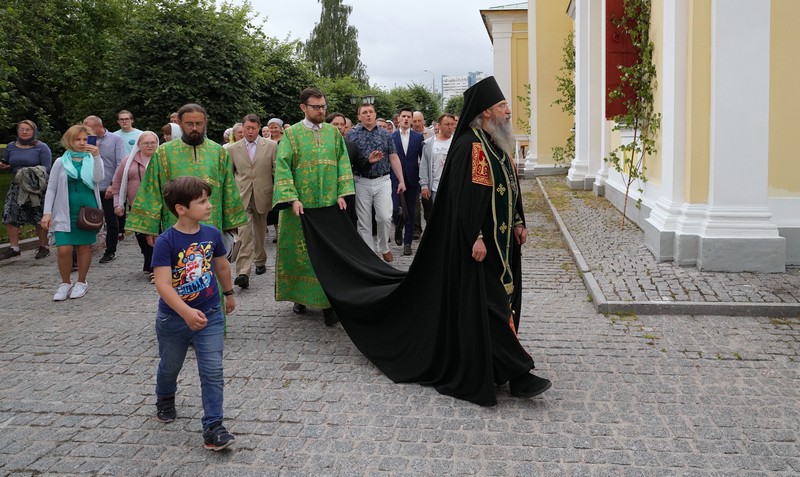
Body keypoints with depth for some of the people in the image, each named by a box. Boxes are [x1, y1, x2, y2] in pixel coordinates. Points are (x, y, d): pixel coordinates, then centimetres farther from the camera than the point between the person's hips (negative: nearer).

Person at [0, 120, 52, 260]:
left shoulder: (42, 147, -4)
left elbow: (47, 168, -10)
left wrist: (32, 171, -23)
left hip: (37, 188, -5)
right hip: (16, 187, 5)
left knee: (40, 219, 1)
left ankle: (43, 247, 16)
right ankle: (13, 247, 9)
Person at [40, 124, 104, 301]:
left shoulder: (93, 160, 5)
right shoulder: (61, 162, 3)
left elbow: (99, 178, -14)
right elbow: (51, 188, 3)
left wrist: (96, 156, -24)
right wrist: (47, 212, -4)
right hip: (65, 213, 0)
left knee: (84, 247, 7)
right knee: (64, 249, -7)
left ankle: (81, 282, 24)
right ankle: (65, 283, 13)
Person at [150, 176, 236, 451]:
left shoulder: (212, 234, -8)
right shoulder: (166, 242, -22)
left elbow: (221, 266, 11)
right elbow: (163, 284, -30)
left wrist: (229, 294, 23)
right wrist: (186, 312, -41)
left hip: (210, 315, 2)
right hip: (173, 318, -2)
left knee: (213, 371, -6)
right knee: (170, 366, 22)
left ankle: (213, 427, 2)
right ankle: (165, 401, 53)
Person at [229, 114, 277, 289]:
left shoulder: (271, 146, 1)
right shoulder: (233, 149, 5)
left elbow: (276, 170, 3)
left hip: (262, 196, 1)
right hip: (242, 197, -1)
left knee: (260, 232, 16)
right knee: (244, 234, -12)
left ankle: (260, 261, 37)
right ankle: (243, 273, -18)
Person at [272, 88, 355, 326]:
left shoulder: (333, 132, 9)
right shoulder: (292, 133, 0)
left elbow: (343, 163, 6)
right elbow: (282, 167, -7)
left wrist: (342, 193, -6)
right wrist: (292, 198, -17)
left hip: (329, 204, 2)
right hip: (301, 205, -2)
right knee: (301, 250, 5)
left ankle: (327, 301, 5)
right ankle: (301, 296, 20)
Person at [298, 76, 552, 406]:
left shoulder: (497, 144, 13)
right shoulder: (470, 146, -16)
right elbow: (467, 195, -22)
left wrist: (518, 222, 14)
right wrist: (476, 237, -25)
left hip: (501, 240, 10)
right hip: (478, 242, -10)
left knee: (501, 298, 13)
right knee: (483, 302, -4)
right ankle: (515, 372, 0)